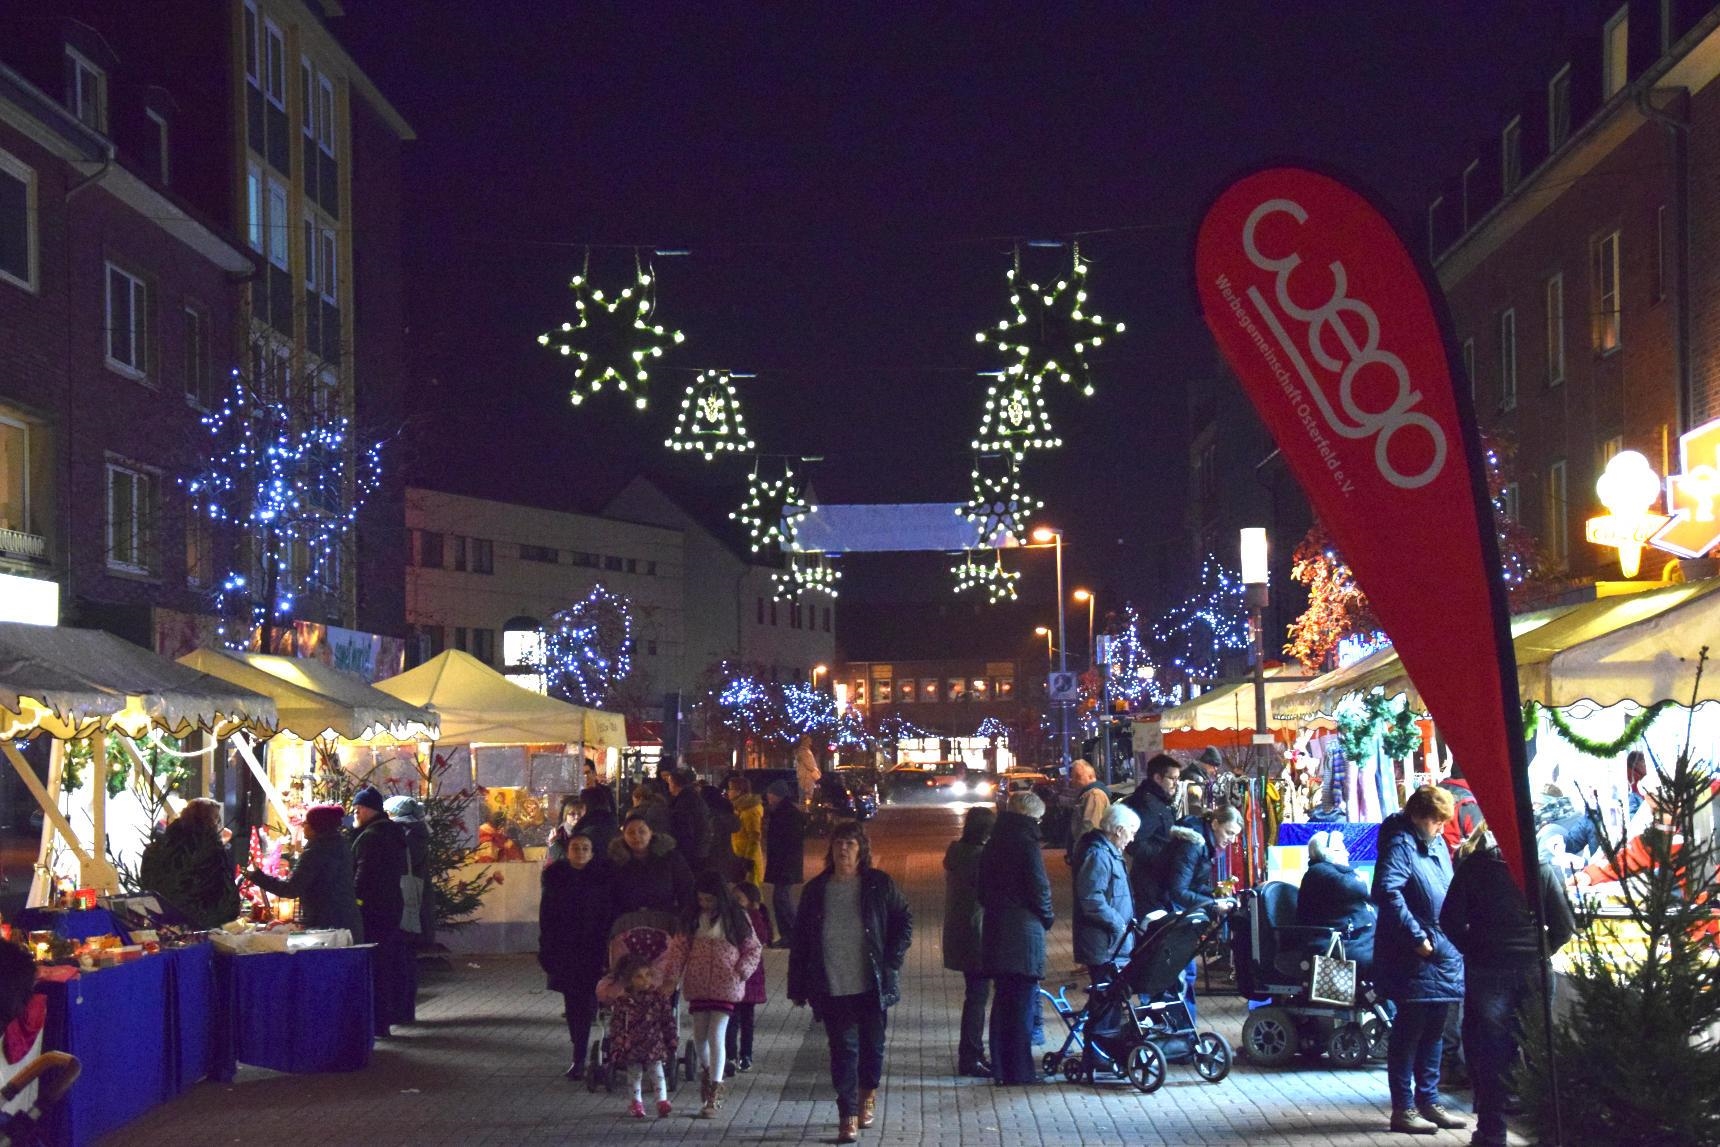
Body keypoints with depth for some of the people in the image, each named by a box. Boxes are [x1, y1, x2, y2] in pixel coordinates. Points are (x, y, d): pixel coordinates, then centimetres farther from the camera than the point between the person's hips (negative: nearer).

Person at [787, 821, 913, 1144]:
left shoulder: (879, 885, 0)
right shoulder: (816, 890, 4)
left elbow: (904, 920, 6)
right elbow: (800, 940, 6)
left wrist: (892, 961, -5)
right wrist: (798, 987, 3)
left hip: (872, 984, 0)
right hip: (832, 986, 0)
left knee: (872, 1044, 11)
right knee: (843, 1049, -2)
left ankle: (868, 1093, 38)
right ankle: (848, 1117, 0)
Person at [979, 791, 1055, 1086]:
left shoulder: (994, 843, 12)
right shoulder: (1026, 843, -12)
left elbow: (983, 888, 16)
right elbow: (1038, 888, -15)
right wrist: (1048, 917, 1)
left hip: (995, 929, 8)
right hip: (1024, 931, -8)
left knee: (1003, 999, 15)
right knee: (1023, 1001, -2)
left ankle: (1000, 1067, 19)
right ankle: (1019, 1070, -1)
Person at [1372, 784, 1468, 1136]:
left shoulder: (1437, 843, 14)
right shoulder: (1400, 844, -14)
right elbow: (1387, 892, -28)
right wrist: (1417, 938, -27)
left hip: (1445, 956, 9)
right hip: (1413, 960, -9)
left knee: (1434, 1031, 14)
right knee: (1409, 1031, -3)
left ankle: (1428, 1102, 23)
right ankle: (1403, 1108, 4)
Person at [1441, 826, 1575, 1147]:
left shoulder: (1473, 867, -5)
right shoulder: (1542, 869, -2)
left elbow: (1450, 920, -6)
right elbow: (1564, 925, -3)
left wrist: (1474, 950, 7)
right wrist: (1538, 952, 10)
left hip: (1485, 972, -1)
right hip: (1532, 973, 1)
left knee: (1488, 1052, 6)